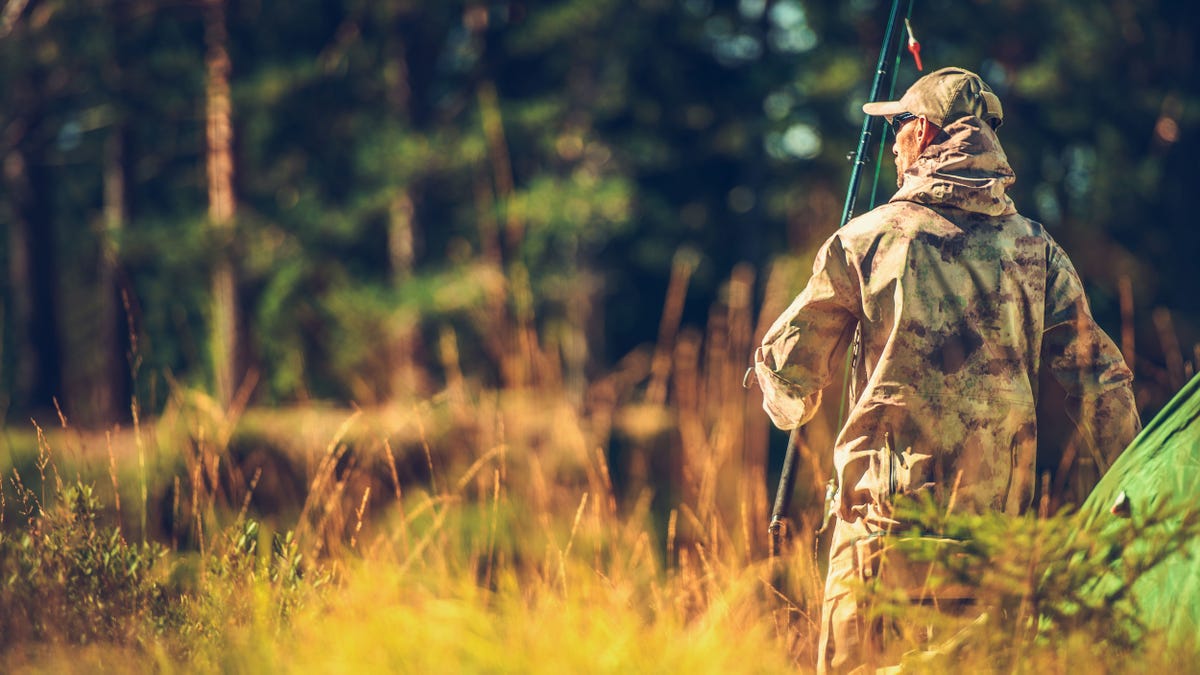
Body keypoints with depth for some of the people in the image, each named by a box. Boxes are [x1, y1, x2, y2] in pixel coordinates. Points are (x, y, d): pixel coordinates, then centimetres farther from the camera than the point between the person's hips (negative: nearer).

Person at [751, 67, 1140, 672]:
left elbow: (789, 367, 6)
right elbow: (1100, 381, 5)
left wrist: (792, 406, 30)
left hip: (887, 510, -3)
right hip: (998, 511, 3)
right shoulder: (1036, 249, 6)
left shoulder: (868, 239, -1)